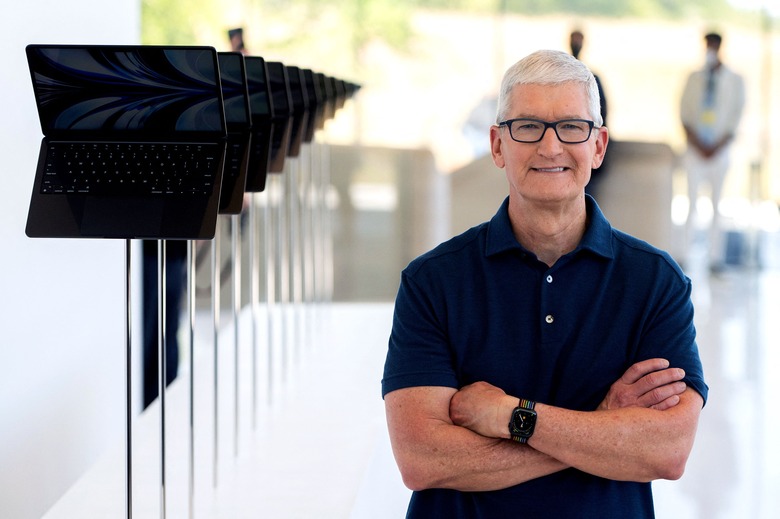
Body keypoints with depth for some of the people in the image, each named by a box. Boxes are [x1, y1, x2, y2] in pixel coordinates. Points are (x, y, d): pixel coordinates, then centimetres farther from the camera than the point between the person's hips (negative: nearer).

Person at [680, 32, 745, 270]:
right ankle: (686, 252, -5)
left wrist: (718, 146, -7)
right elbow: (684, 113, 6)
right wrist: (696, 143, -6)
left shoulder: (735, 81, 5)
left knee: (716, 204, -1)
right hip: (695, 149, 1)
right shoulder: (694, 78, 9)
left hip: (720, 149, -1)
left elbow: (736, 115, 2)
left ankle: (714, 256, 1)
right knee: (692, 201, -6)